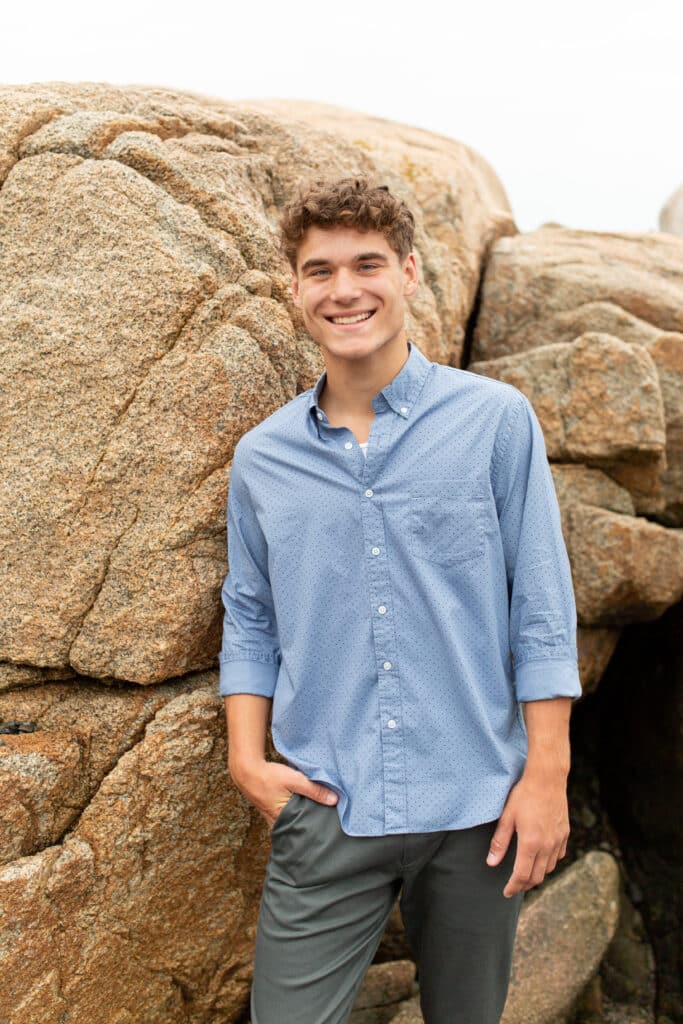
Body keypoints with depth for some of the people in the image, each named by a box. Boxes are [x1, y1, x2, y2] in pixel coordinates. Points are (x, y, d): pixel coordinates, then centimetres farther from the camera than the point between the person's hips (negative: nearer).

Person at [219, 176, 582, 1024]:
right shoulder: (261, 458, 5)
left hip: (475, 806, -1)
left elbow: (541, 611, -3)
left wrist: (547, 775, -6)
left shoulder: (496, 420, -3)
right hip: (324, 812, 1)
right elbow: (249, 621, 11)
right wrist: (247, 761, 1)